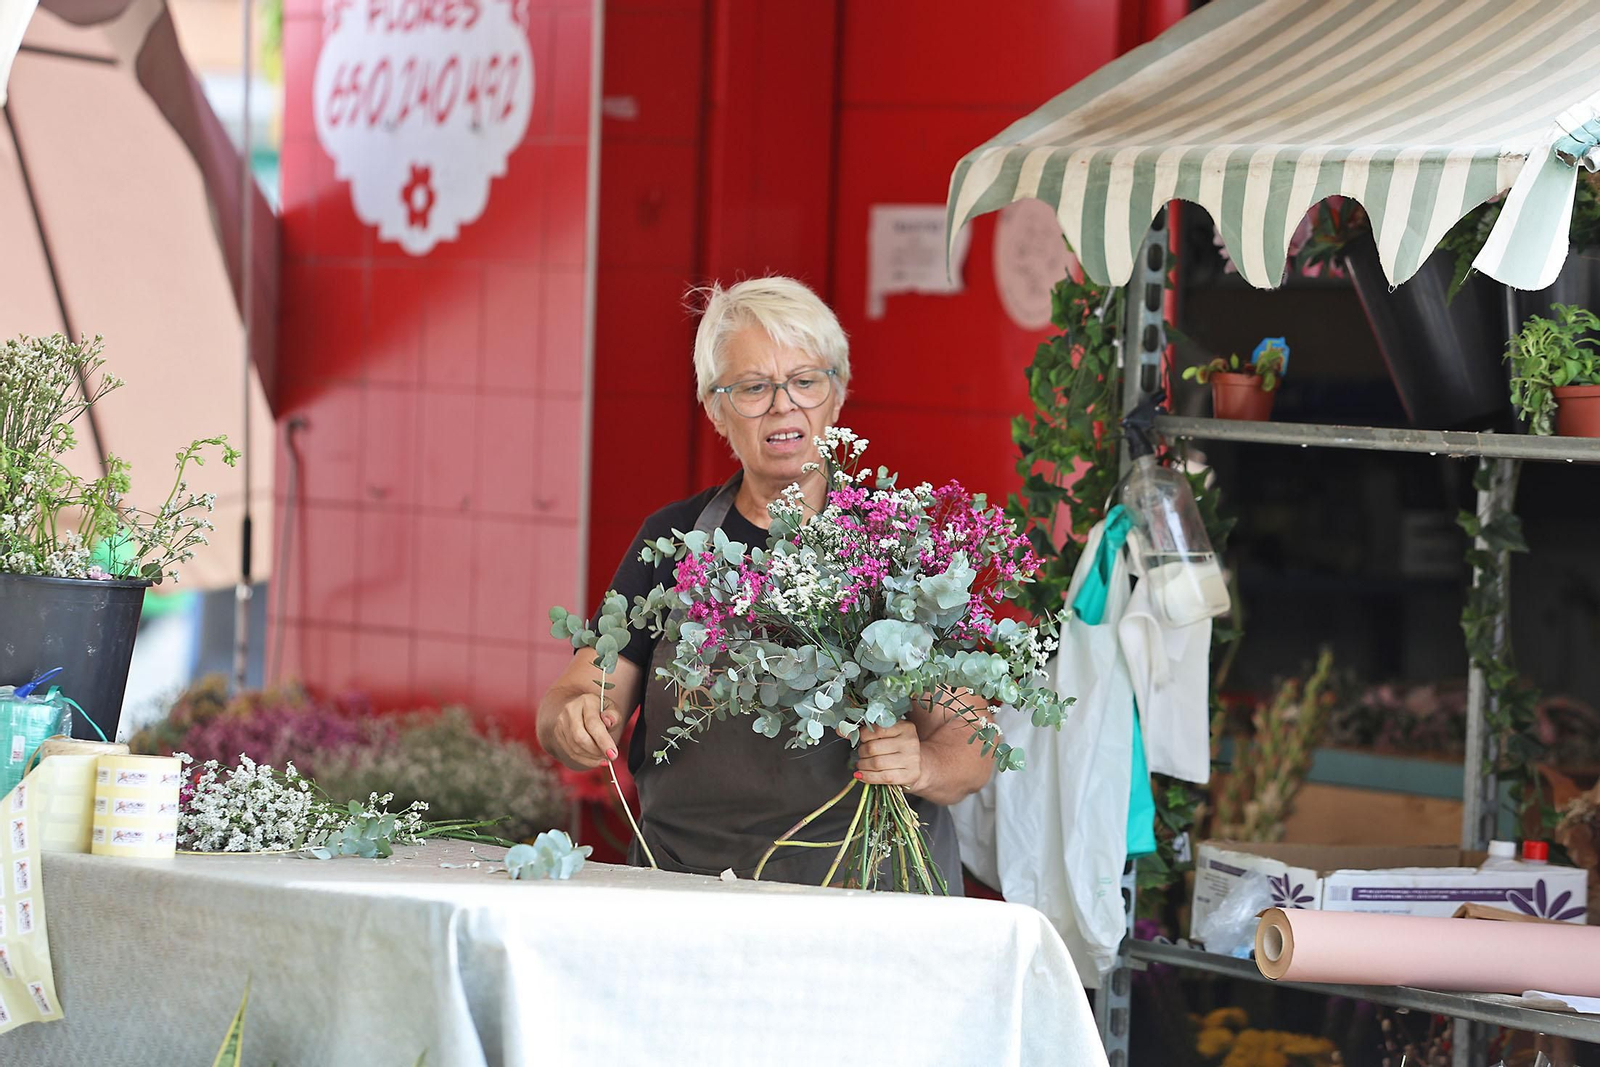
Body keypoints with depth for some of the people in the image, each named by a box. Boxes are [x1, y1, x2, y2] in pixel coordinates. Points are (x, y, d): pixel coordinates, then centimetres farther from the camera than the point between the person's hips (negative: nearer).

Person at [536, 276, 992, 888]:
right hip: (689, 899, 6)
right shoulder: (673, 539, 14)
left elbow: (969, 743, 4)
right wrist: (575, 723, -12)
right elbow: (564, 705, 11)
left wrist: (921, 765, -18)